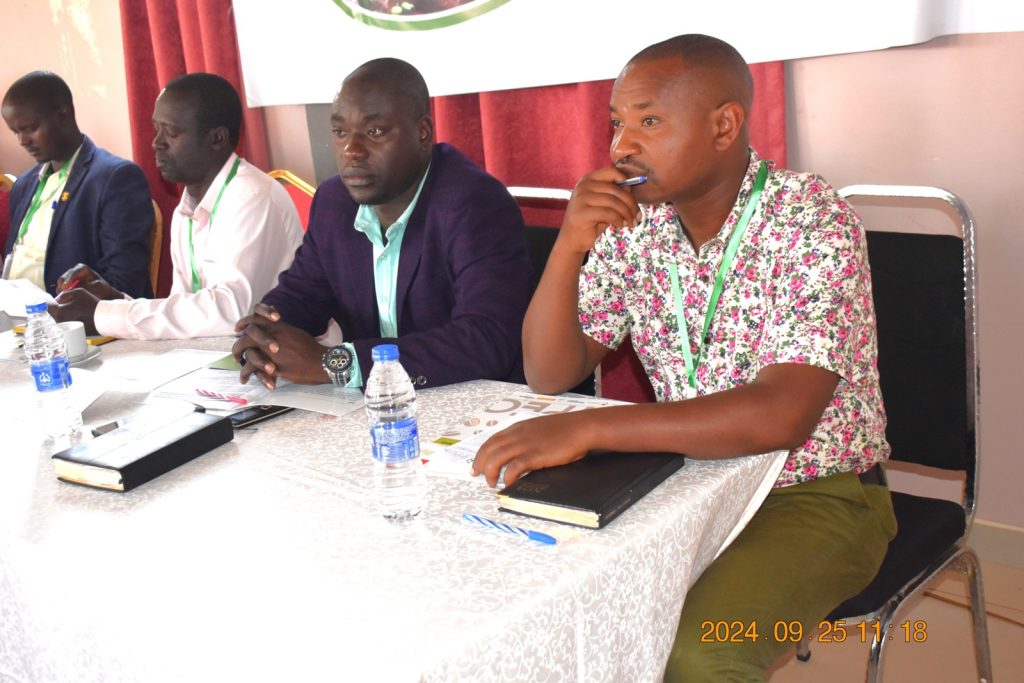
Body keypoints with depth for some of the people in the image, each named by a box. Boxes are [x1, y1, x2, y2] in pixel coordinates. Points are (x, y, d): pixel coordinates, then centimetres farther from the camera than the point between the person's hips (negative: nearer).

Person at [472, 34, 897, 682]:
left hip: (816, 492, -5)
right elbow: (550, 375, -3)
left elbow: (780, 416, -32)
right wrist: (570, 245, -19)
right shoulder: (633, 220, -3)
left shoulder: (812, 221, -20)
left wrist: (586, 428, -36)